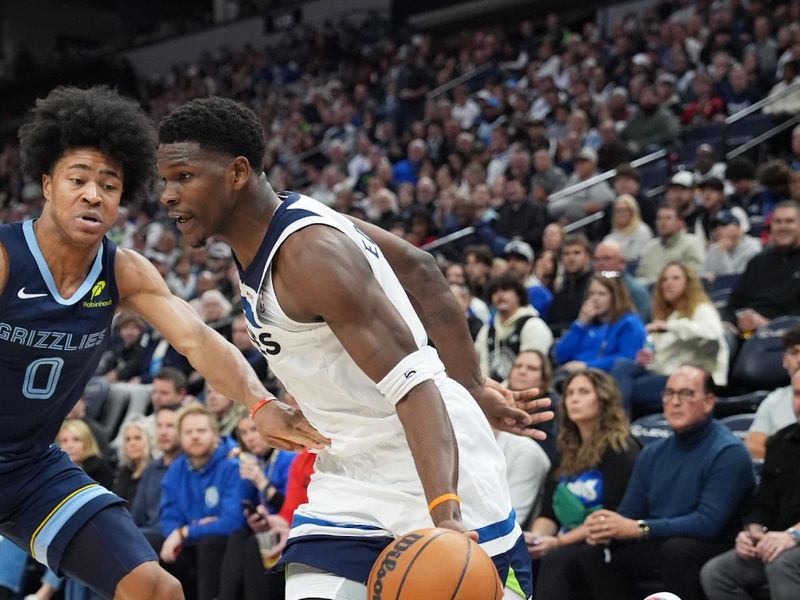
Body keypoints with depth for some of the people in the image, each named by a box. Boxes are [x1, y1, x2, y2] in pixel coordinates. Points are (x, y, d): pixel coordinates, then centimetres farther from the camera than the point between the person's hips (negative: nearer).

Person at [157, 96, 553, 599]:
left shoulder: (309, 252, -23)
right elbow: (420, 270, 13)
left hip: (441, 473, -8)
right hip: (352, 485, 8)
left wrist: (444, 512, -42)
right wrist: (474, 387, 16)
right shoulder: (290, 220, 4)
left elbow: (412, 378, -31)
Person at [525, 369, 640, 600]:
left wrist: (559, 542, -18)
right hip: (567, 546, 6)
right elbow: (549, 512, 12)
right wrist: (535, 537, -11)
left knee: (555, 560, -34)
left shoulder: (621, 449, -2)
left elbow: (611, 516, -11)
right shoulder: (564, 453, 19)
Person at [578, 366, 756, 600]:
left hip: (714, 549, -7)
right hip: (658, 546, 7)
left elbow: (708, 523, -22)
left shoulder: (727, 453, -12)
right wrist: (605, 529, -12)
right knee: (593, 553, -11)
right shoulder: (652, 453, 12)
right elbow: (629, 513, 13)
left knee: (676, 548, -36)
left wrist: (637, 528, -25)